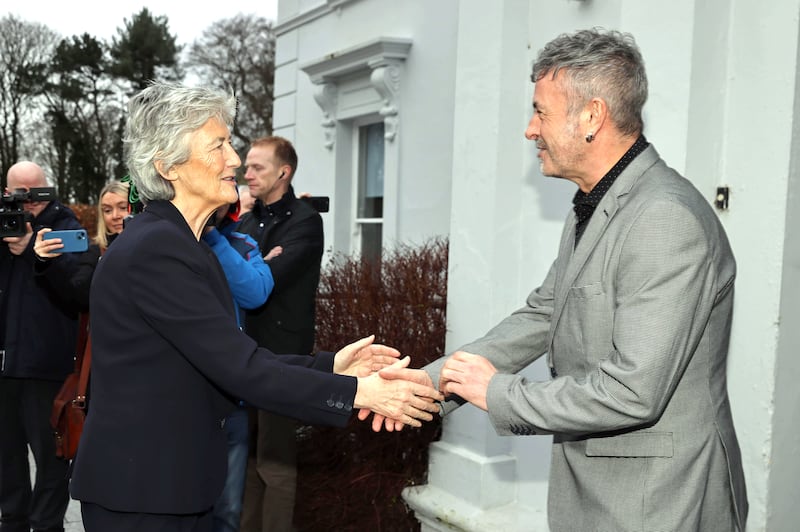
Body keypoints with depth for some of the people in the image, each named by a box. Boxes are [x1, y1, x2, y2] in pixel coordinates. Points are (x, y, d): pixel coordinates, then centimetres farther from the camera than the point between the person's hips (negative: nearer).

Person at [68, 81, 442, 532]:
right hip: (140, 495, -9)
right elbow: (240, 369, -23)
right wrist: (358, 393, -20)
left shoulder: (176, 242, 10)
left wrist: (330, 366, -2)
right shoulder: (154, 249, -20)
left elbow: (229, 360, 6)